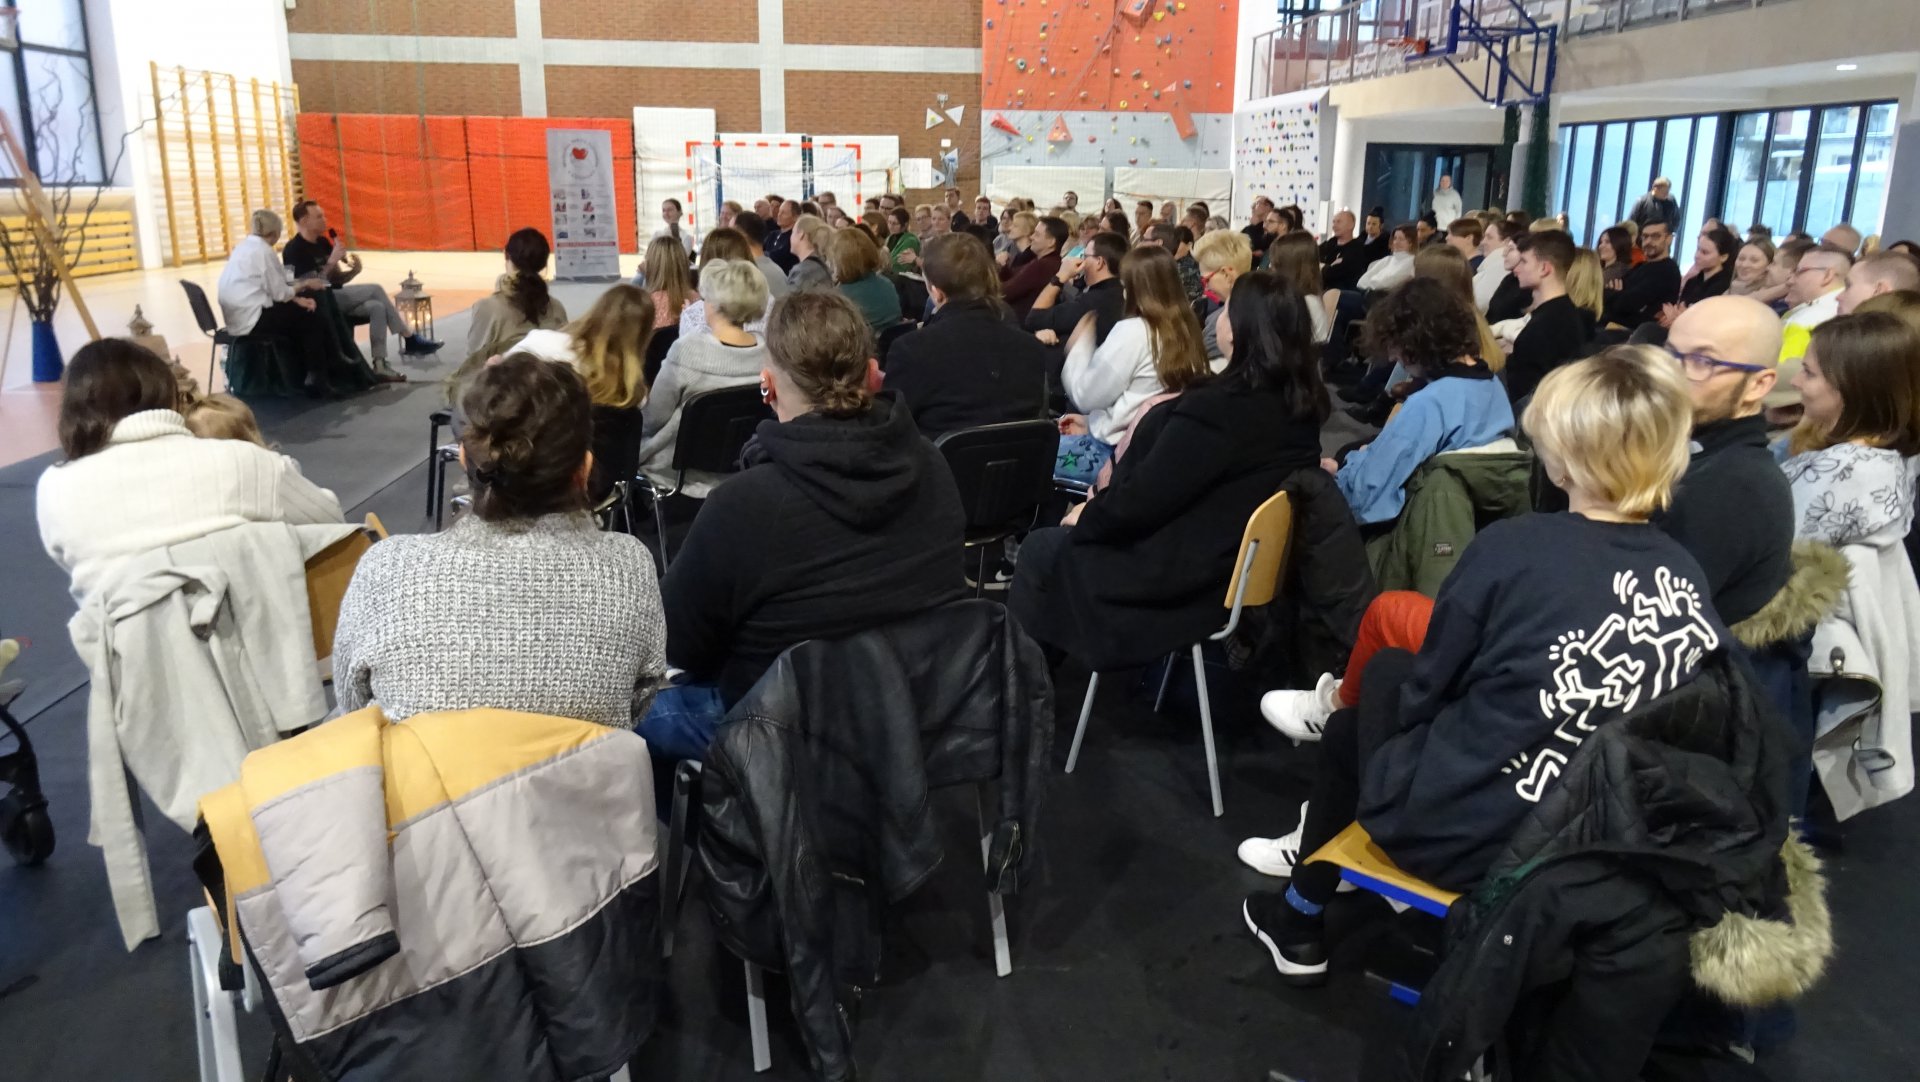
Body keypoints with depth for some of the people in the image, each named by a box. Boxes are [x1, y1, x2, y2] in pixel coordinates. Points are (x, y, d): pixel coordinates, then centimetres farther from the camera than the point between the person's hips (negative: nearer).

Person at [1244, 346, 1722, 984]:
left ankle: (1301, 921, 40)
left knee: (1371, 699, 25)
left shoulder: (1516, 545, -18)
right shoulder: (1687, 577, -5)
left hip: (1459, 838, -5)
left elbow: (1425, 690, -7)